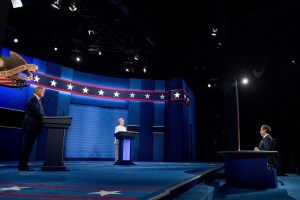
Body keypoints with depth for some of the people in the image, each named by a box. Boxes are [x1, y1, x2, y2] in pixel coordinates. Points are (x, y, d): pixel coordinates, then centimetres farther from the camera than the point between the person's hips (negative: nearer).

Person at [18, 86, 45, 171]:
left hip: (33, 127, 10)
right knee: (27, 146, -6)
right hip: (31, 127, -10)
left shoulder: (37, 100, 21)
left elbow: (40, 114, 18)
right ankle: (22, 166, -1)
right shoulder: (33, 99, -9)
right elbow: (37, 113, -19)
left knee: (28, 147, 10)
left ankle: (23, 165, 15)